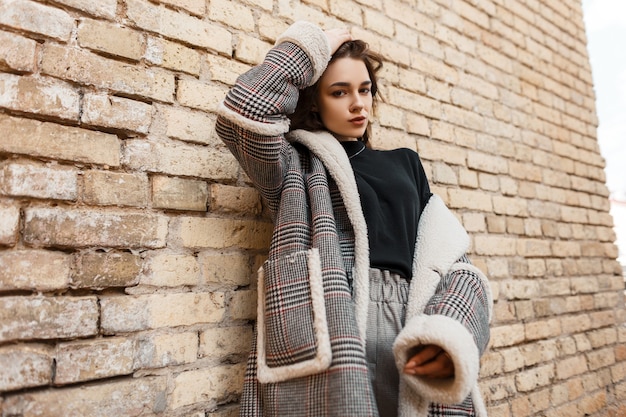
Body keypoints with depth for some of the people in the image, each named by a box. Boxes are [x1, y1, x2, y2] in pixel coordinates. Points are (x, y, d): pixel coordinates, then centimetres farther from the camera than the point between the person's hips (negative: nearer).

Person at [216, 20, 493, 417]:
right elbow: (243, 116, -11)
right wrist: (310, 47, 4)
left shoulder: (405, 162, 19)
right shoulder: (295, 164, 9)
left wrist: (451, 334, -8)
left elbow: (446, 251, 11)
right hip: (323, 335, -3)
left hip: (406, 333, 4)